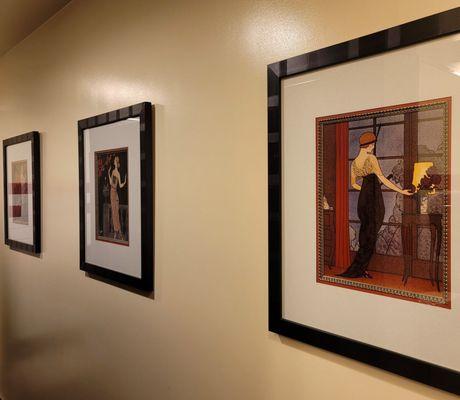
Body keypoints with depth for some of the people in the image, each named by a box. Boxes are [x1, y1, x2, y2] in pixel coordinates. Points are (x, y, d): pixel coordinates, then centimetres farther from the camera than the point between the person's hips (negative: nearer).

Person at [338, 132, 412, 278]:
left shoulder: (354, 163, 10)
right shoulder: (371, 158, -10)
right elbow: (383, 179, -13)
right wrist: (401, 191, -9)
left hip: (363, 198, 7)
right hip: (375, 198, -7)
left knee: (365, 232, 13)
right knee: (371, 233, 0)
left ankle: (362, 269, 15)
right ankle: (356, 269, 1)